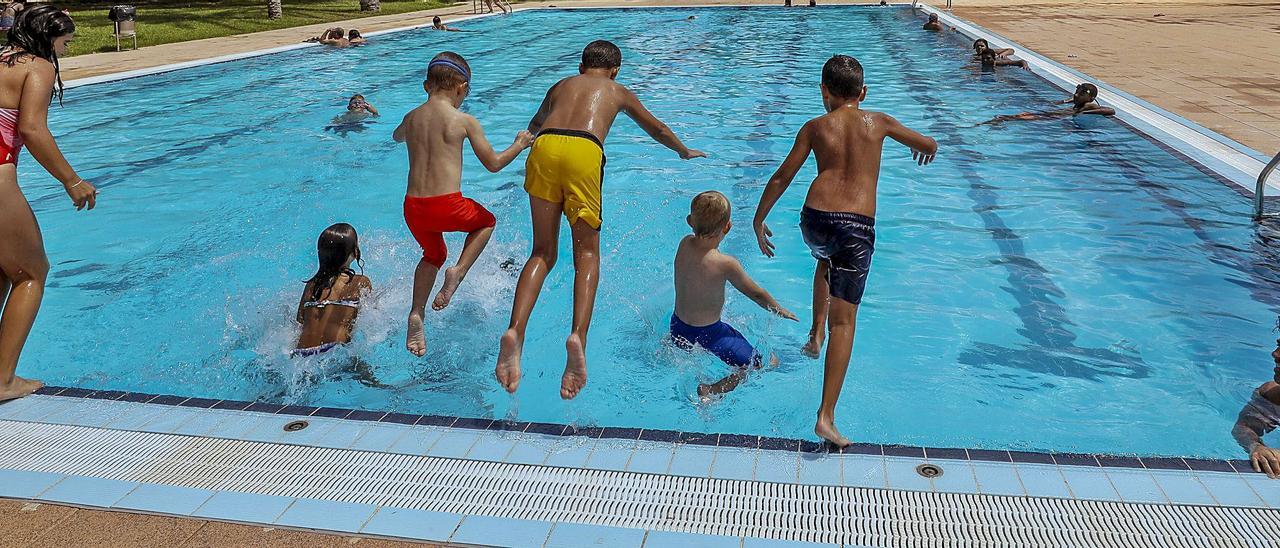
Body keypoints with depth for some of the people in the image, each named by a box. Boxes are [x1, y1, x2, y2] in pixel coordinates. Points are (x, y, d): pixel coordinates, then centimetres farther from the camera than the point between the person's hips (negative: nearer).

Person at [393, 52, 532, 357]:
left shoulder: (411, 118, 11)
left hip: (412, 207, 5)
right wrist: (519, 145, 18)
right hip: (447, 205, -5)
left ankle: (416, 313, 14)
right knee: (486, 221, 27)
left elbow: (397, 137, 36)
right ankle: (459, 270, 4)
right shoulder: (464, 121, -4)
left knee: (433, 255, 31)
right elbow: (493, 164, 1)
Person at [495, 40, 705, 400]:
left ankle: (515, 330, -13)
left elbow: (534, 125, 56)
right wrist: (684, 151, 65)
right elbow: (657, 130, 46)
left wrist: (529, 139, 80)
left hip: (545, 145, 2)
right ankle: (578, 336, -19)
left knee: (543, 252, 8)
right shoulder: (618, 92, 31)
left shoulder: (561, 85, 36)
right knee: (587, 254, 4)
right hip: (583, 151, -2)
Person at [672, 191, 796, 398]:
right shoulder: (726, 264, -25)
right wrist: (780, 311, 7)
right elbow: (756, 294, -9)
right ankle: (713, 390, -13)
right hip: (708, 334, -7)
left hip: (677, 327, 8)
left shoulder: (685, 244, -11)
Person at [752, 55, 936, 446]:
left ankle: (815, 334, 32)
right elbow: (930, 146, 26)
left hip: (815, 219, 2)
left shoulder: (816, 127, 12)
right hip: (858, 226, -1)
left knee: (825, 262, 40)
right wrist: (922, 150, 50)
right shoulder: (879, 122, 14)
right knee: (844, 321, -4)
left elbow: (781, 179, 9)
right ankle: (826, 416, -11)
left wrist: (759, 221, 19)